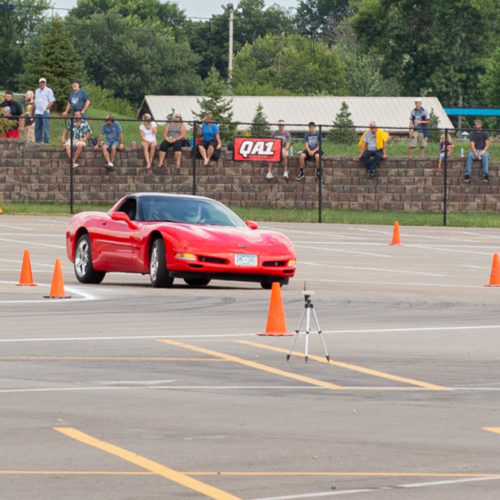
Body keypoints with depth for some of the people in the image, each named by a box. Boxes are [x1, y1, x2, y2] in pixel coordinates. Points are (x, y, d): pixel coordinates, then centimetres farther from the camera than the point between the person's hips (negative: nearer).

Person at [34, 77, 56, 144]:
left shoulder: (48, 90, 0)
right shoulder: (37, 91, 20)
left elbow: (51, 101, -6)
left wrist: (46, 109, -12)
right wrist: (35, 109, 12)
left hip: (45, 112, -7)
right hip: (37, 112, 7)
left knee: (45, 128, -9)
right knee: (37, 128, 6)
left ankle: (46, 142, -9)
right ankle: (38, 141, 12)